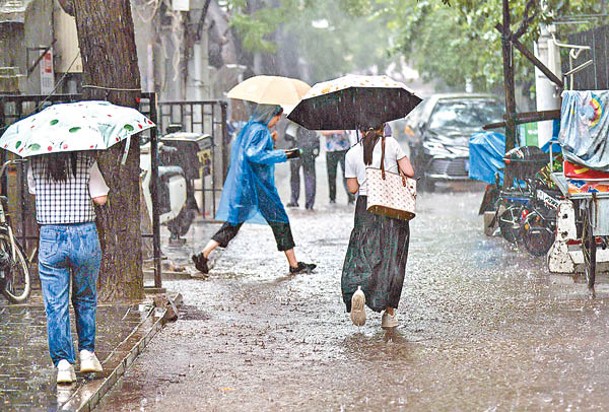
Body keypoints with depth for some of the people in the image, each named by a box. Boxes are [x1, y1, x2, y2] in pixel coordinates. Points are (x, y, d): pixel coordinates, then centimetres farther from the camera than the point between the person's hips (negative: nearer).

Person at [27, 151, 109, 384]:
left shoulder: (35, 161, -1)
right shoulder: (86, 159, -7)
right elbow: (100, 198, -6)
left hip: (50, 236, 1)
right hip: (84, 235, 0)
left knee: (55, 305, 3)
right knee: (85, 299, 19)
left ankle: (63, 363, -3)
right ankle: (87, 353, 20)